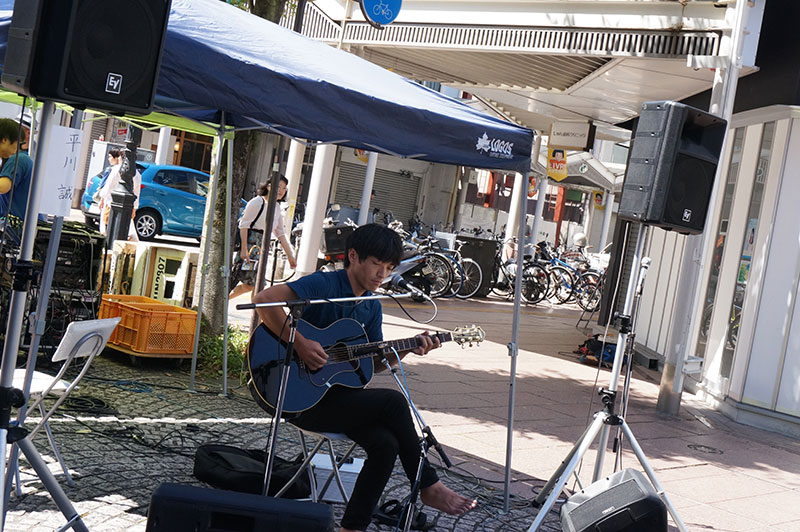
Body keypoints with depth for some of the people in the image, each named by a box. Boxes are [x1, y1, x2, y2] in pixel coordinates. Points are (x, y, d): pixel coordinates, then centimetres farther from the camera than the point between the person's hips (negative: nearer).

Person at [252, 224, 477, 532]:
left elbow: (372, 364, 14)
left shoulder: (372, 306, 12)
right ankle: (429, 487, -5)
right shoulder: (323, 285, -13)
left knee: (386, 443, -19)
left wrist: (406, 349, -3)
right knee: (393, 402, -22)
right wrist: (299, 344, -29)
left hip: (338, 394, 8)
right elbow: (263, 300, -25)